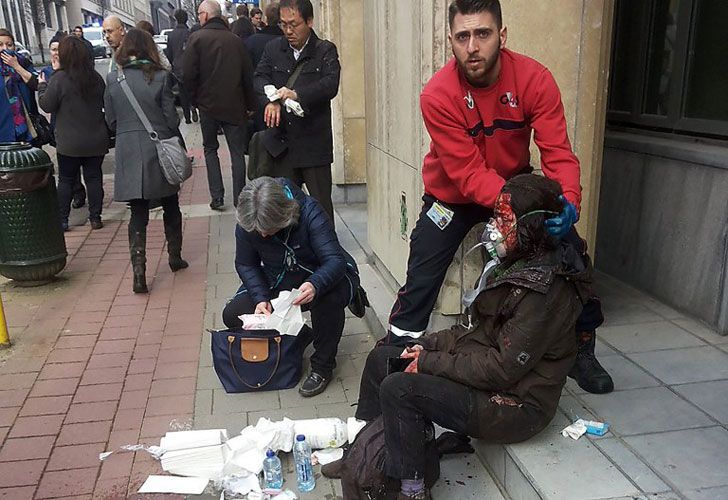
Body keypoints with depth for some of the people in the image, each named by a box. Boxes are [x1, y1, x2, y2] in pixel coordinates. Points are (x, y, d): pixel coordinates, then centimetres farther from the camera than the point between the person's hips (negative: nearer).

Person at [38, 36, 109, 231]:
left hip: (69, 142, -3)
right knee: (94, 177, 10)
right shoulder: (96, 77, 0)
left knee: (65, 179, 9)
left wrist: (42, 85, 8)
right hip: (96, 140, 3)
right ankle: (95, 218, 13)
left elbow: (46, 105, -6)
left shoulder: (59, 78, -14)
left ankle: (62, 220, 14)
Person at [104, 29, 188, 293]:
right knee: (170, 207, 18)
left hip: (128, 154, 1)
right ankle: (175, 257, 29)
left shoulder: (112, 79, -1)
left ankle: (139, 270, -5)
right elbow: (171, 118, -6)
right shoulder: (160, 76, -8)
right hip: (159, 152, -1)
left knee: (138, 214, 6)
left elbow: (111, 120, 4)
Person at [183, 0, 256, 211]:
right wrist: (250, 104, 11)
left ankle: (217, 197, 7)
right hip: (235, 106, 1)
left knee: (210, 149, 13)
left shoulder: (197, 38, -7)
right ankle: (239, 199, 6)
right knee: (237, 152, 6)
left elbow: (188, 74, -12)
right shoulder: (236, 40, 2)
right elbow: (248, 75, 4)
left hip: (208, 105, -1)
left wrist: (195, 99, 3)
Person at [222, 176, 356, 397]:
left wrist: (315, 285, -54)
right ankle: (298, 337, 8)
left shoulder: (309, 212, -28)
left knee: (330, 295, -40)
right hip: (277, 284, 4)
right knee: (232, 315, -13)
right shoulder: (246, 225, -16)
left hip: (316, 279, -4)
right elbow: (245, 265, -3)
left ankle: (322, 366, -16)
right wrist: (261, 298, -20)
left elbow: (335, 259, -33)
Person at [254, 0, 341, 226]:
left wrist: (298, 95, -31)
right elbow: (260, 78, -2)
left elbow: (331, 85, -15)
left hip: (315, 144, -3)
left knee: (321, 205, 4)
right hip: (282, 142, 3)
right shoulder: (273, 49, 11)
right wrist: (271, 100, -23)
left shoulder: (325, 51, 0)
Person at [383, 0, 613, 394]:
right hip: (454, 196, -2)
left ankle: (582, 351, 21)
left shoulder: (534, 79, -21)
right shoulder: (438, 95, -26)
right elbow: (468, 174, -29)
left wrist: (568, 202, -42)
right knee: (420, 282, -8)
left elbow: (558, 153, -23)